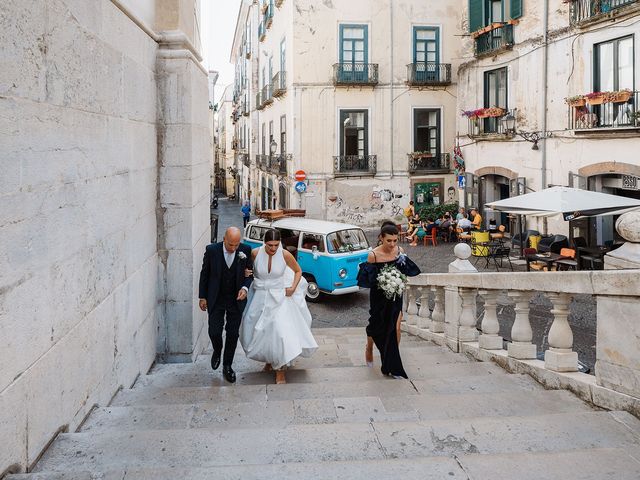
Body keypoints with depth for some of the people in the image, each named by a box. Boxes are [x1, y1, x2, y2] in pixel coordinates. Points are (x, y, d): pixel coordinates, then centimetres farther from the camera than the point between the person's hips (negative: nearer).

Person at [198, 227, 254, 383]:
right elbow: (204, 274, -1)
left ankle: (227, 366, 25)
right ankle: (217, 351, 32)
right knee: (214, 332, -2)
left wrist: (245, 288, -19)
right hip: (216, 300, -1)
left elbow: (250, 273, 0)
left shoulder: (246, 251, -11)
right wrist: (202, 297, 1)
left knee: (233, 334, 7)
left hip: (236, 300, 1)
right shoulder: (212, 250, -13)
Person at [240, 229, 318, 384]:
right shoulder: (255, 253, -12)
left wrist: (293, 287, -9)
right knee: (260, 332, 13)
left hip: (279, 298, -2)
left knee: (281, 332, -11)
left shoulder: (285, 255, -13)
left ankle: (280, 369, 1)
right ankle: (268, 359, 39)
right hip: (260, 298, 2)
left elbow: (298, 271, 4)